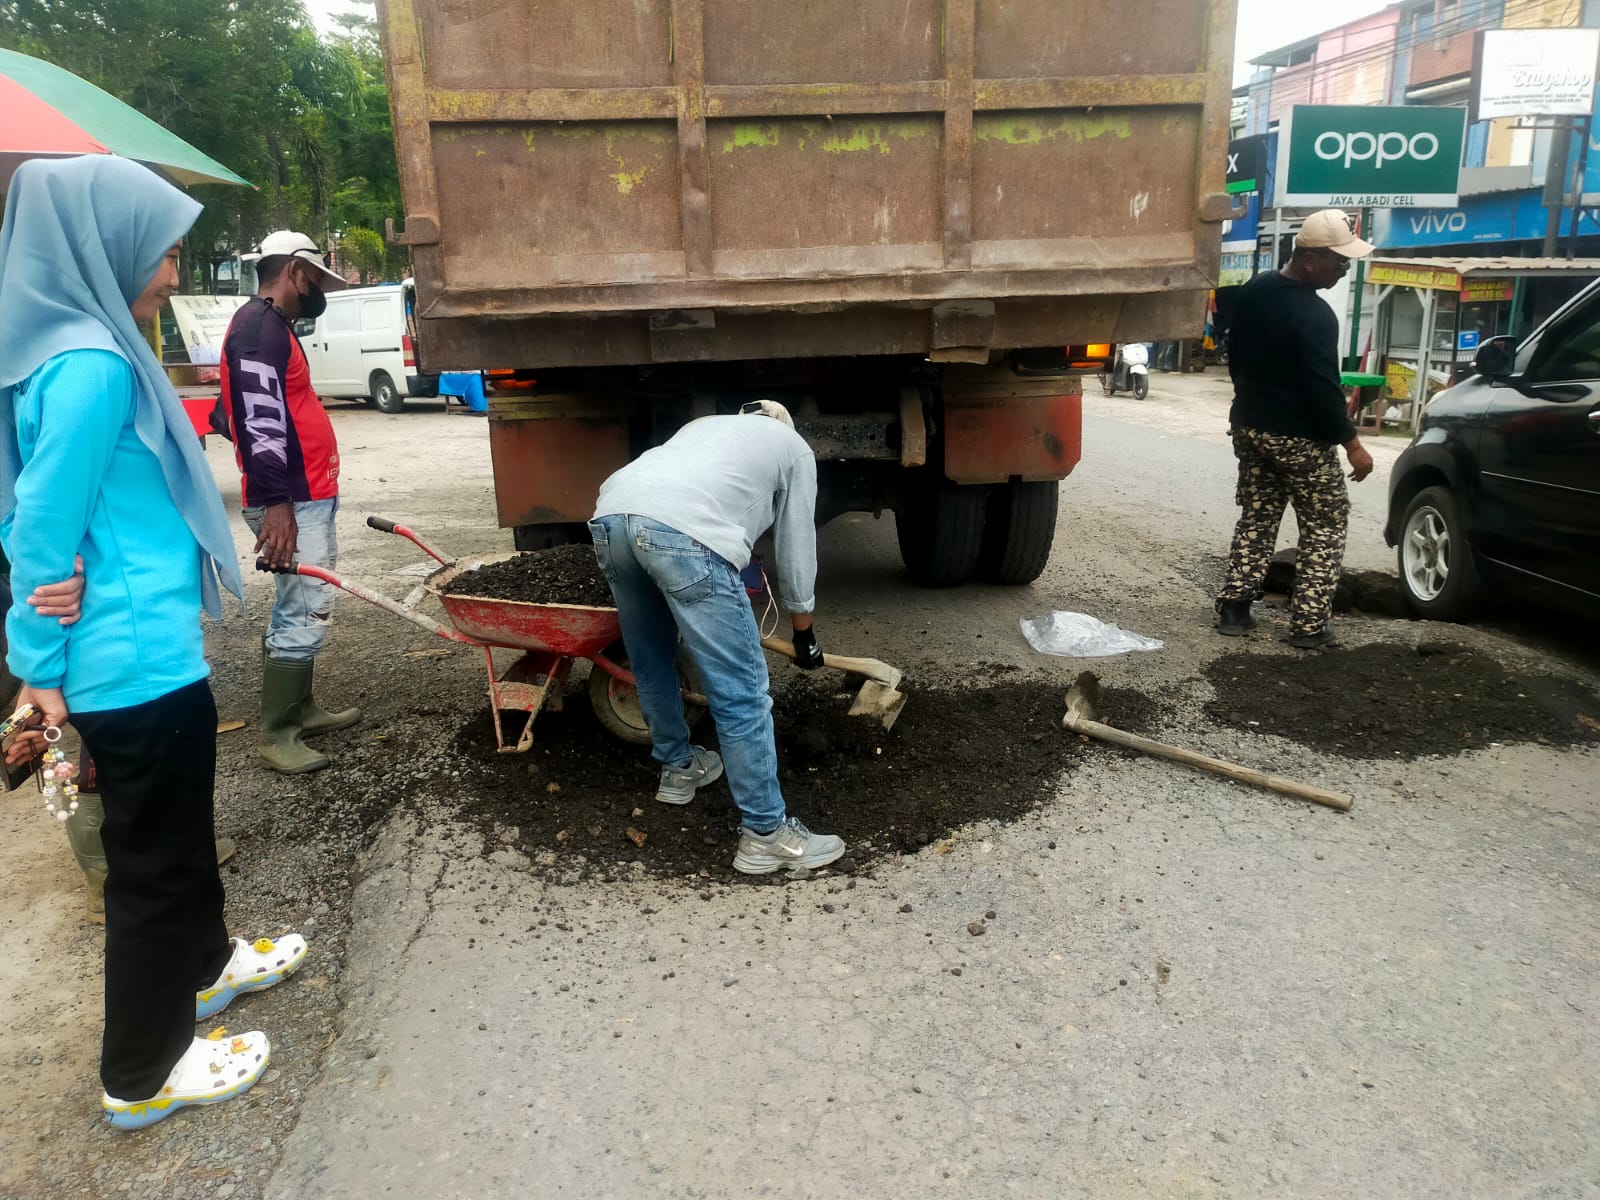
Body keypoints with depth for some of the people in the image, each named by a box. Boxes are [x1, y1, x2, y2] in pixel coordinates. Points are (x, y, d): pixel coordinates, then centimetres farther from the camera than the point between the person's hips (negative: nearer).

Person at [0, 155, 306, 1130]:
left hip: (143, 650, 9)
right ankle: (142, 1078, 26)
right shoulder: (90, 365, -22)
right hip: (137, 663, -9)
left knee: (176, 826, 26)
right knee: (152, 860, 7)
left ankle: (204, 964, 49)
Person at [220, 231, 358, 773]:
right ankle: (276, 736, -1)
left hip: (309, 496, 11)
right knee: (303, 616, -9)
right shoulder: (258, 326, -13)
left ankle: (303, 709, 27)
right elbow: (259, 418, -23)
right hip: (291, 502, -11)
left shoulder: (274, 325, 20)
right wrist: (276, 502, -27)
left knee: (307, 607, 16)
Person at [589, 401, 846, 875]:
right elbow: (796, 547, 28)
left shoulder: (705, 425, 42)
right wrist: (804, 634, 42)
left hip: (611, 515, 7)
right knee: (741, 694, 1)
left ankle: (677, 768, 44)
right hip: (683, 532, -7)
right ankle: (765, 834, 8)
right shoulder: (793, 446, 28)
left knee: (651, 663, 27)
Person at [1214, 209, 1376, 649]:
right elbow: (1323, 388, -22)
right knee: (1325, 527, 5)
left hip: (1249, 425, 7)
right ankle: (1309, 624, 4)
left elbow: (1236, 355, 16)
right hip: (1299, 438, -7)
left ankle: (1233, 609, 13)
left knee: (1256, 520, 15)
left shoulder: (1253, 291, 4)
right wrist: (1352, 443, -14)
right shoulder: (1314, 315, -21)